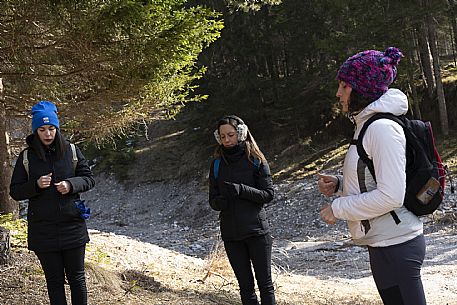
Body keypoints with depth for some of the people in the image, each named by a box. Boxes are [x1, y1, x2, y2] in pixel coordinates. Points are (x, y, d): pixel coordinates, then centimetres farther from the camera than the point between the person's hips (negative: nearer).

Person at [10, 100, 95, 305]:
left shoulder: (71, 151, 1)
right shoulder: (26, 157, 0)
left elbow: (89, 178, 6)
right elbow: (15, 191, 2)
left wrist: (71, 185, -14)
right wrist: (36, 185, -17)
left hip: (73, 227, 0)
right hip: (43, 232, 0)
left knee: (77, 278, 8)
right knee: (54, 280, 8)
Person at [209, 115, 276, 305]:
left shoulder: (256, 160, -2)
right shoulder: (217, 164, 7)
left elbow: (268, 194, -6)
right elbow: (213, 199, 8)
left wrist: (241, 190, -20)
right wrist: (219, 202, -16)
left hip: (256, 231, -3)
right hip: (231, 234, 3)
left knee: (265, 283, 1)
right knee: (245, 286, 10)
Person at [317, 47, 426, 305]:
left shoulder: (382, 128, -19)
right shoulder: (367, 125, 12)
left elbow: (391, 196, -25)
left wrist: (338, 208, -16)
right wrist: (339, 184, 4)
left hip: (396, 246, -10)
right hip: (384, 244, 10)